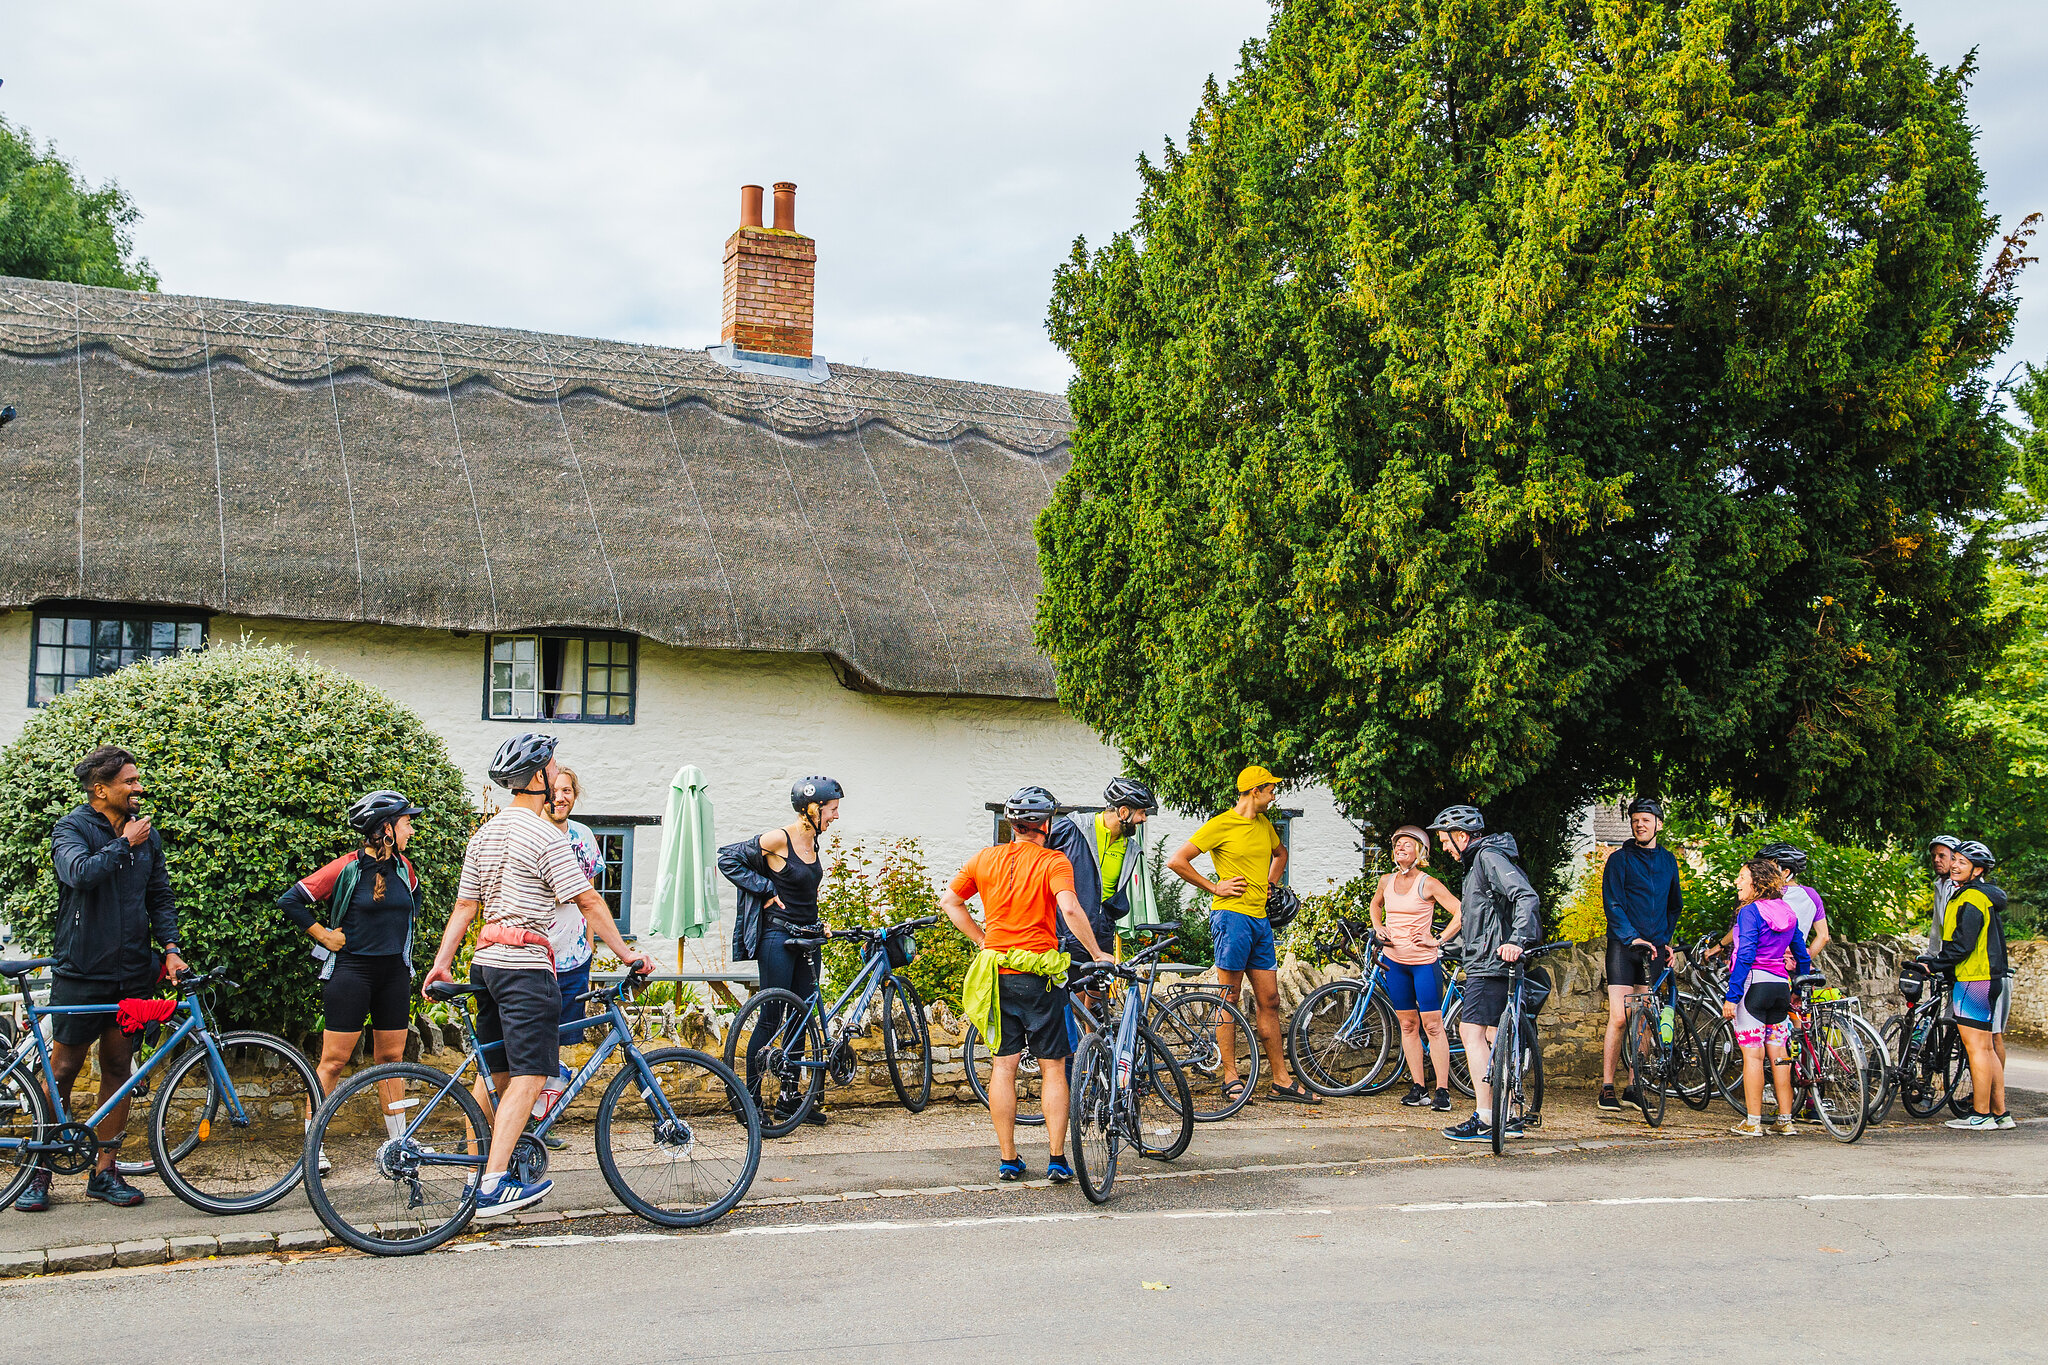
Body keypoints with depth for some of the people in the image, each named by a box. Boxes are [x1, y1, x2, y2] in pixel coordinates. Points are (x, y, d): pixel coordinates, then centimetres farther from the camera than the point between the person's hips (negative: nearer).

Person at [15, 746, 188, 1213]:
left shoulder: (147, 834, 10)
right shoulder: (72, 830, -5)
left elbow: (160, 895, 13)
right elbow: (81, 872, -26)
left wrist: (170, 947, 1)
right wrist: (125, 844, -17)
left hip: (131, 973, 5)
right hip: (80, 973, -4)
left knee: (117, 1070, 7)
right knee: (63, 1070, 1)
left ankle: (104, 1172, 15)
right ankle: (40, 1170, 12)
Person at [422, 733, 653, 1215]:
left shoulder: (484, 834, 14)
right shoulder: (544, 836, -12)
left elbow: (465, 906, 13)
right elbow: (589, 901, -13)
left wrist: (442, 962, 13)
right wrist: (626, 953, -9)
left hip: (487, 960, 9)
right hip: (526, 964, -9)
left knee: (494, 1072, 15)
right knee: (529, 1076, -9)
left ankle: (479, 1174, 19)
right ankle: (494, 1185, -14)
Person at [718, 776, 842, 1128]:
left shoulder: (812, 842, 9)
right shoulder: (779, 839, -14)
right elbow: (727, 859, -12)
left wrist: (817, 924, 14)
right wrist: (765, 889, -13)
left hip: (807, 940, 8)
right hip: (778, 938, -8)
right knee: (771, 1018, -5)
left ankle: (789, 1096, 18)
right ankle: (751, 1098, 3)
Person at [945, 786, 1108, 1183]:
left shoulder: (985, 859, 6)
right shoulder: (1053, 862, -8)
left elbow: (949, 901, 12)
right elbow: (1070, 910, -22)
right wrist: (1096, 954, -12)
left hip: (996, 972, 4)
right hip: (1039, 974, -3)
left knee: (1003, 1065, 8)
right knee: (1052, 1067, 6)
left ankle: (1008, 1160, 11)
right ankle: (1057, 1160, 5)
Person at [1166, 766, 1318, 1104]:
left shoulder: (1264, 824, 14)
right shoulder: (1221, 824, -9)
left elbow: (1280, 852, 36)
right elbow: (1176, 861, -13)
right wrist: (1214, 887, -10)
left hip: (1260, 918, 8)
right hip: (1232, 915, -8)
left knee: (1269, 1000, 8)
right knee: (1229, 1000, -2)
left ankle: (1282, 1081, 12)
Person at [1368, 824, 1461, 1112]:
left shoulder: (1428, 884, -8)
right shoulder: (1386, 880, 7)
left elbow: (1460, 912, -13)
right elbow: (1374, 905, 28)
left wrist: (1438, 940, -16)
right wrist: (1378, 928, 11)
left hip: (1424, 961, -5)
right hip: (1395, 960, 5)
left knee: (1432, 1025, -7)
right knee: (1408, 1025, 7)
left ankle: (1443, 1091, -4)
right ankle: (1418, 1088, 12)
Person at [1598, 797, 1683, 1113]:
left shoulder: (1667, 861, 14)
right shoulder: (1620, 859, -1)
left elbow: (1674, 904, 26)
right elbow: (1612, 903, -9)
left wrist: (1666, 939, 17)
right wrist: (1632, 937, -21)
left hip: (1654, 948, 4)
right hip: (1623, 946, -4)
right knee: (1619, 1018, -11)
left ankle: (1634, 1090, 10)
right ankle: (1607, 1089, -6)